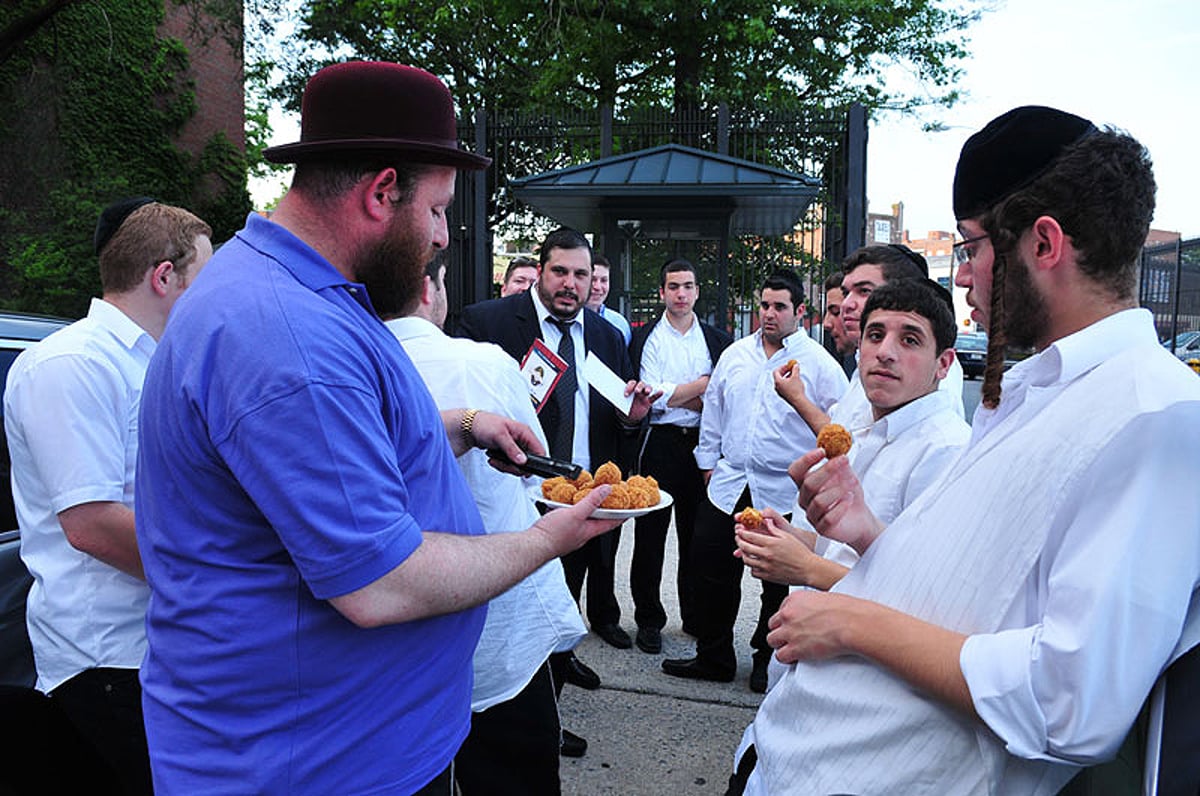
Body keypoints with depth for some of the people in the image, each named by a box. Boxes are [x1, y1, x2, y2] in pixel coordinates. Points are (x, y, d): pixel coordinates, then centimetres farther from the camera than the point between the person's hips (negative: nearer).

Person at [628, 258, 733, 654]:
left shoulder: (717, 339, 9)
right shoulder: (646, 338, 0)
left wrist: (676, 396, -10)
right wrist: (703, 385, -7)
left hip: (702, 443, 3)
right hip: (660, 443, -2)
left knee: (696, 534, 11)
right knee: (650, 535, 3)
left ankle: (696, 617, 25)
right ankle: (648, 620, 16)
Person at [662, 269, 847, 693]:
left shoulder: (820, 364, -5)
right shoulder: (735, 354, 9)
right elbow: (713, 409, 17)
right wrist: (709, 461, 15)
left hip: (785, 494, -4)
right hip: (729, 485, 4)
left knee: (780, 582, 9)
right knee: (709, 570, 7)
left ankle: (768, 661, 30)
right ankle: (713, 658, 24)